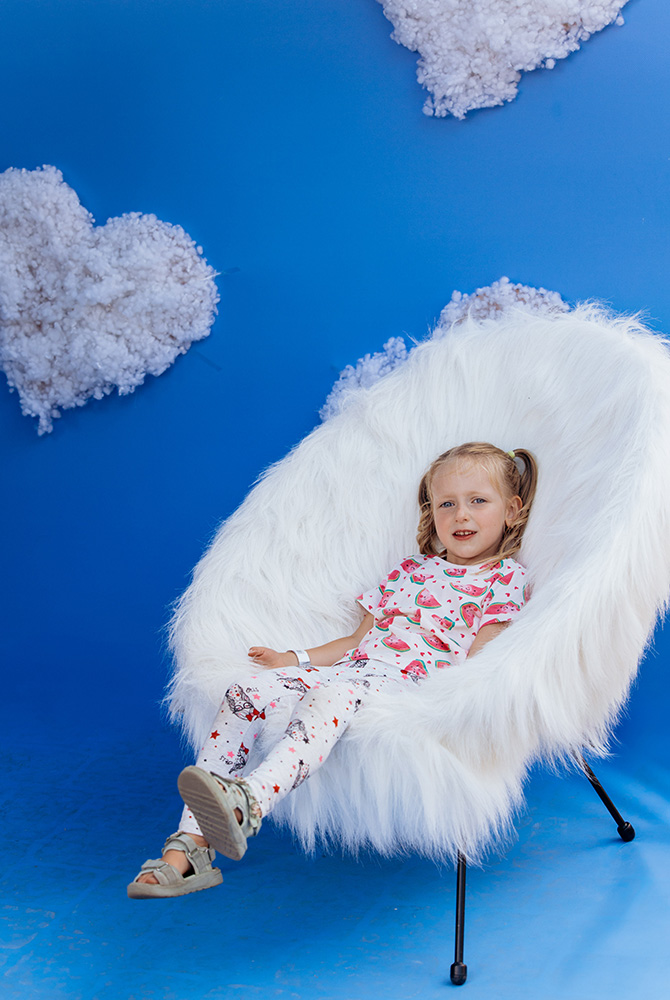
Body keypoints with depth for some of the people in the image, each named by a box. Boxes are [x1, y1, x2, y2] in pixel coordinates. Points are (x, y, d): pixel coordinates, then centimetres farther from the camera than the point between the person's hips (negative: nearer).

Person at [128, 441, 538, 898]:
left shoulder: (506, 577, 11)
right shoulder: (411, 570, 27)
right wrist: (297, 659, 14)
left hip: (409, 682, -6)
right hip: (352, 667, 6)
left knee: (331, 696, -39)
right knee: (245, 691, -18)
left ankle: (247, 802, -61)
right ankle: (190, 844, -24)